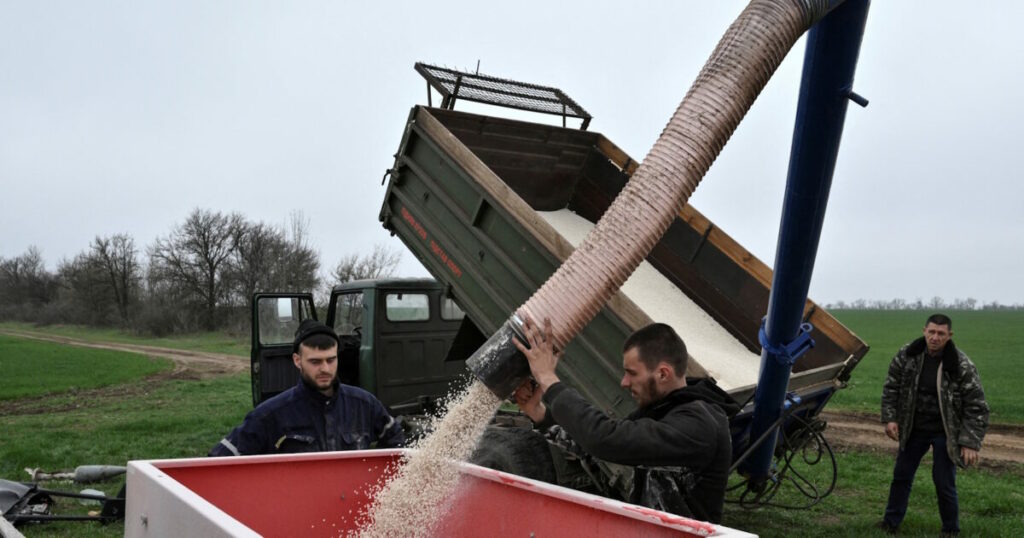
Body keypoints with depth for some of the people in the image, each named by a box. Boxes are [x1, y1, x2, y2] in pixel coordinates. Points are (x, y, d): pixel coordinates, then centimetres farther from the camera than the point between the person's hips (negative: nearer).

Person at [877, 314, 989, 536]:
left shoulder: (963, 366, -17)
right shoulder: (907, 355, -8)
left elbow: (976, 407, -13)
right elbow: (891, 387, 4)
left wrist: (971, 443, -18)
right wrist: (890, 418, -4)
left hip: (945, 433, -3)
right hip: (914, 429, 4)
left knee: (944, 482, 0)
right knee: (901, 475, 12)